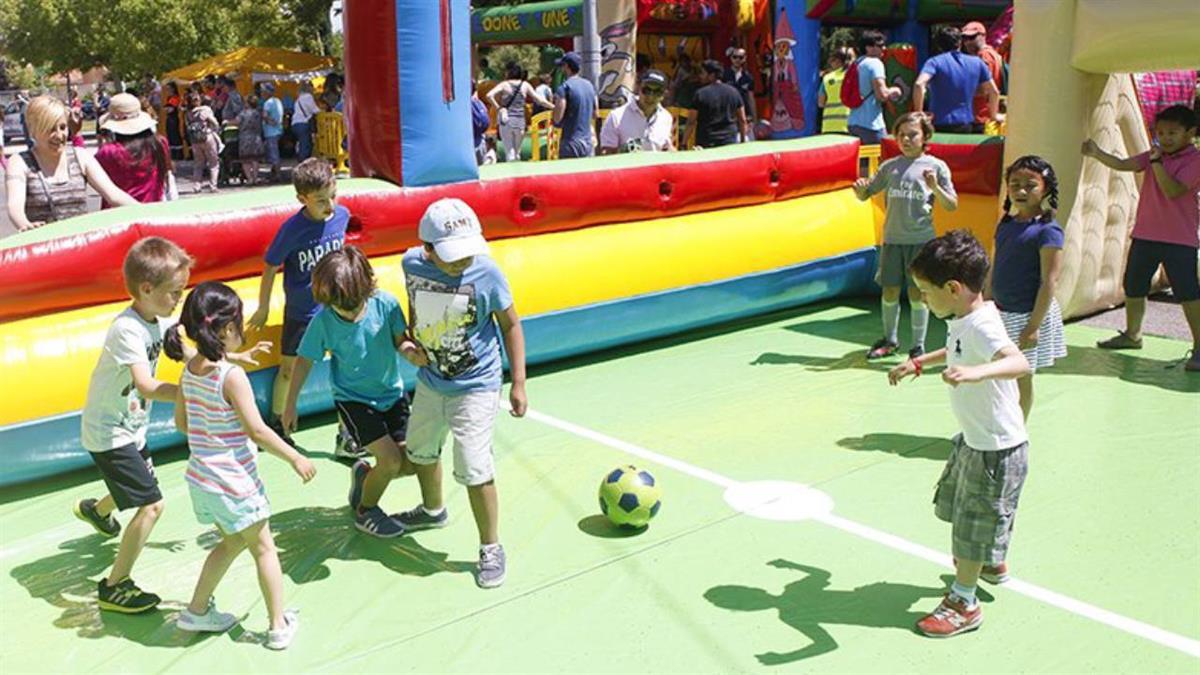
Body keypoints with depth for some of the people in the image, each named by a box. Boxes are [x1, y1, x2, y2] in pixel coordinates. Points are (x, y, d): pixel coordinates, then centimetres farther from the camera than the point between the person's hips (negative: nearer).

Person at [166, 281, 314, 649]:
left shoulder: (190, 370, 0)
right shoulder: (232, 376, -23)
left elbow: (181, 422, 11)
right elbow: (257, 430, -22)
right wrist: (295, 459, -12)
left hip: (202, 480, 8)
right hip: (234, 483, -7)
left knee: (233, 542, 26)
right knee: (263, 549, 9)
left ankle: (197, 611, 34)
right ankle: (279, 625, 18)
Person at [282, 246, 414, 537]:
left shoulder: (385, 303, -19)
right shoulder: (323, 320, -20)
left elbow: (399, 338, -5)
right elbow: (304, 360, -7)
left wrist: (408, 348, -28)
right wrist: (291, 404, -1)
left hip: (391, 393, 3)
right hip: (352, 400, -3)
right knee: (390, 459, -15)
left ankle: (364, 475, 33)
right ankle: (365, 512, 13)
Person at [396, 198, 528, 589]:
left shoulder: (486, 273, -23)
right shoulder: (412, 264, -13)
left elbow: (510, 324, -10)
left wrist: (518, 384, -9)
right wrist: (411, 344, -5)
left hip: (475, 387, -5)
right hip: (430, 381, 6)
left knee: (473, 469, -10)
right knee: (420, 450, 24)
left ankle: (491, 548, 11)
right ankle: (433, 510, 54)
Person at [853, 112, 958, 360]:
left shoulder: (936, 166, 0)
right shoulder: (889, 166, 9)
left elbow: (952, 205, -2)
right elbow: (865, 194, 15)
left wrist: (935, 188, -20)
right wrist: (860, 188, -8)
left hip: (921, 239, -3)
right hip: (892, 239, 3)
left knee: (917, 293, 0)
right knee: (890, 291, 8)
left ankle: (919, 345, 13)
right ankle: (890, 340, 25)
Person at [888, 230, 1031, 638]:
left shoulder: (981, 326, -29)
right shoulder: (964, 320, 1)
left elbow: (1020, 363, -47)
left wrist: (976, 372, -62)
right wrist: (919, 363, 27)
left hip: (996, 449, -10)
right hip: (974, 439, 10)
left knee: (974, 523, 3)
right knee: (955, 505, 27)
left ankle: (963, 604, 20)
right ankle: (993, 565, 51)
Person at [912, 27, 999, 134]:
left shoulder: (935, 62, -4)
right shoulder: (976, 62, 9)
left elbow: (919, 85, -22)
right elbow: (994, 91, 13)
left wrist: (918, 113, -13)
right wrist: (994, 115, 26)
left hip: (939, 125, -3)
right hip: (966, 125, 3)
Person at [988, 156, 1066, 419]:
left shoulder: (1047, 231, -15)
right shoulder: (1005, 224, 6)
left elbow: (1049, 282, -17)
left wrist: (1033, 325, -19)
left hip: (1027, 315, -6)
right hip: (1001, 313, 6)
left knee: (1021, 377, 6)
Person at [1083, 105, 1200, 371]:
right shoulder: (1155, 155, 9)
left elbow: (1173, 190, -22)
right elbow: (1123, 164, -4)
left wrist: (1156, 161, -25)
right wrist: (1097, 154, -19)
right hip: (1145, 234, 7)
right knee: (1133, 287, 16)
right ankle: (1132, 335, 35)